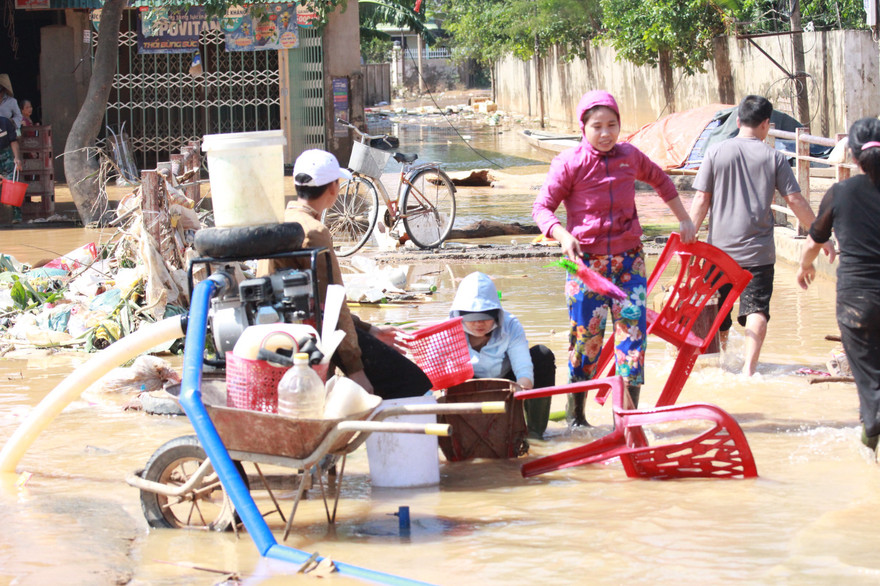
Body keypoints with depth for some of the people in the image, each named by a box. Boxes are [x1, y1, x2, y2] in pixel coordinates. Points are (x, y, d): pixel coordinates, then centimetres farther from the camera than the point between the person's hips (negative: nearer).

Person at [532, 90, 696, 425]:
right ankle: (575, 414, 18)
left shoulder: (629, 156, 6)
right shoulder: (570, 163, -7)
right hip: (586, 260, -3)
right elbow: (541, 208, -7)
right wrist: (562, 235, -26)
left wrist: (683, 219, 29)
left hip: (628, 259, 3)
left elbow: (660, 180, 26)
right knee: (586, 335, 0)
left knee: (633, 328, -8)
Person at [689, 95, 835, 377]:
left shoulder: (716, 152, -1)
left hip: (721, 247, 2)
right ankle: (749, 366, -23)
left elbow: (701, 200, -3)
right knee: (757, 309, -5)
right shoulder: (773, 157, -2)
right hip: (759, 250, -2)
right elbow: (796, 201, -1)